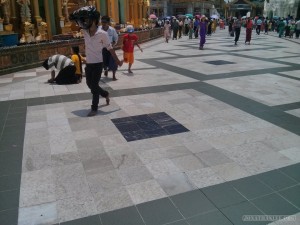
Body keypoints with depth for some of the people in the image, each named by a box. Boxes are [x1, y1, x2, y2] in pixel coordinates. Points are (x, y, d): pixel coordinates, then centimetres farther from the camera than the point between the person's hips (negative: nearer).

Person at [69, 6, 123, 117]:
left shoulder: (102, 34, -17)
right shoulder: (84, 31, -3)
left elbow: (110, 48, -9)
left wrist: (117, 61, -1)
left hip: (98, 64, -6)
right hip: (88, 64, 7)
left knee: (94, 86, -1)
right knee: (90, 84, 17)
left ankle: (94, 108, 14)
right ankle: (106, 94, 43)